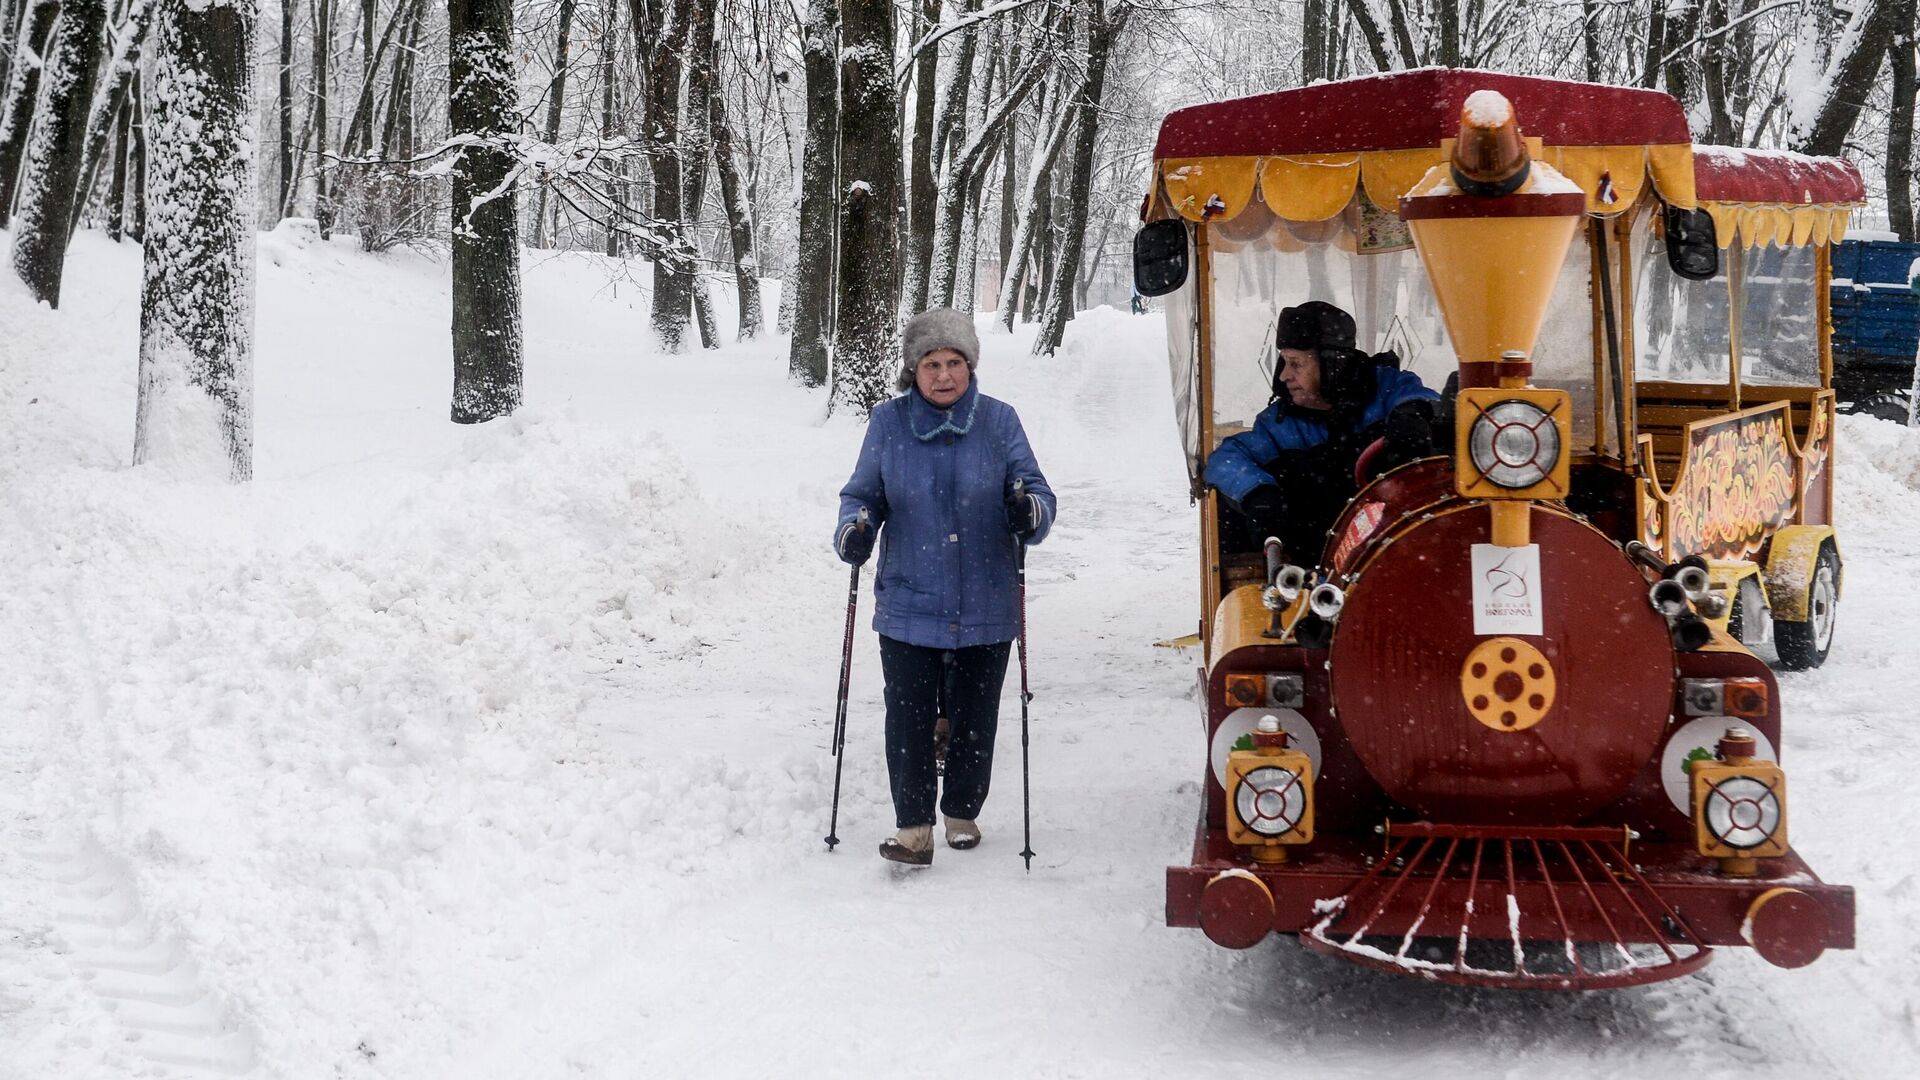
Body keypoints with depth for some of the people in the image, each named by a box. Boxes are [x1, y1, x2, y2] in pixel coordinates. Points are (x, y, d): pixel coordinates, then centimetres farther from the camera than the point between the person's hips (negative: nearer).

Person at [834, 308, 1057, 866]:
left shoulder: (998, 421, 0)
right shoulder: (888, 422, 1)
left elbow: (1036, 492, 2)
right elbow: (862, 495, 9)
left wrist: (1028, 511, -22)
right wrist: (854, 531, -12)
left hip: (985, 608, 0)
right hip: (907, 606, 0)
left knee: (974, 720, 10)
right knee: (908, 720, -4)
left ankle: (963, 814, 28)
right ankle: (913, 827, 5)